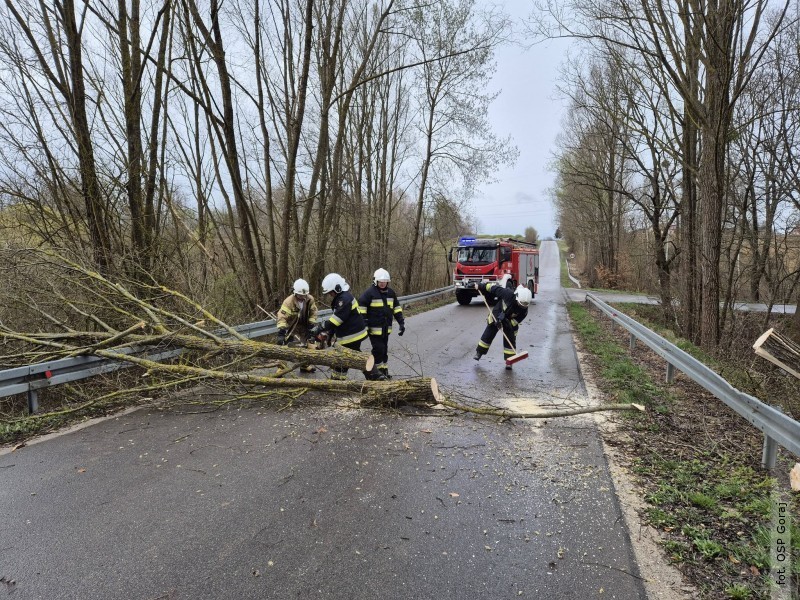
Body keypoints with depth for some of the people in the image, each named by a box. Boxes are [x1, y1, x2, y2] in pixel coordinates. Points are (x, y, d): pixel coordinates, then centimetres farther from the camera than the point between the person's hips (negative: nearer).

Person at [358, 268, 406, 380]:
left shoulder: (390, 292, 9)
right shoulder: (370, 292, -11)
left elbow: (396, 308, 15)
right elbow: (361, 307, -11)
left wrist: (401, 322, 9)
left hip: (386, 328, 6)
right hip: (374, 328, -6)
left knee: (384, 350, 14)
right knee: (378, 349, -7)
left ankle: (384, 370, 26)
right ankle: (377, 371, 9)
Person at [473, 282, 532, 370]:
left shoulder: (524, 310, -28)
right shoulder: (508, 294, -35)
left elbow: (516, 320, -22)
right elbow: (495, 287, -24)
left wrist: (507, 324, -34)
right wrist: (480, 285, -21)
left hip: (510, 322, 1)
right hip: (496, 316, 0)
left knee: (510, 340, -4)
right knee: (488, 335, 5)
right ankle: (479, 352, 22)